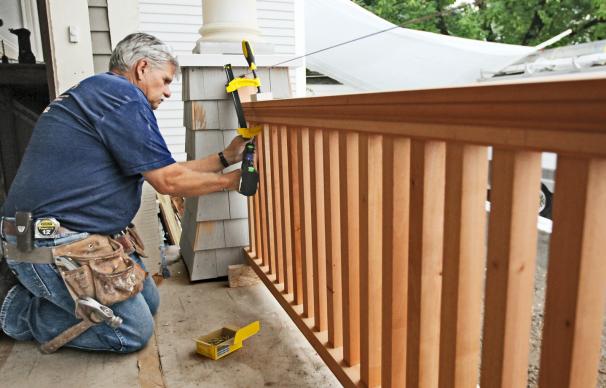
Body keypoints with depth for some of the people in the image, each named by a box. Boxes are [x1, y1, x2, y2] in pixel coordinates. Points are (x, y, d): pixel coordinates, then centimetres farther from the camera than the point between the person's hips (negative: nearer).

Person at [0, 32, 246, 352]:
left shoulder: (100, 93, 17)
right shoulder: (121, 94, -16)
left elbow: (163, 171, 13)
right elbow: (168, 181, -17)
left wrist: (226, 157, 11)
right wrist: (230, 181, -4)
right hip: (49, 242, -11)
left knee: (148, 302, 14)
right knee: (134, 331, -7)